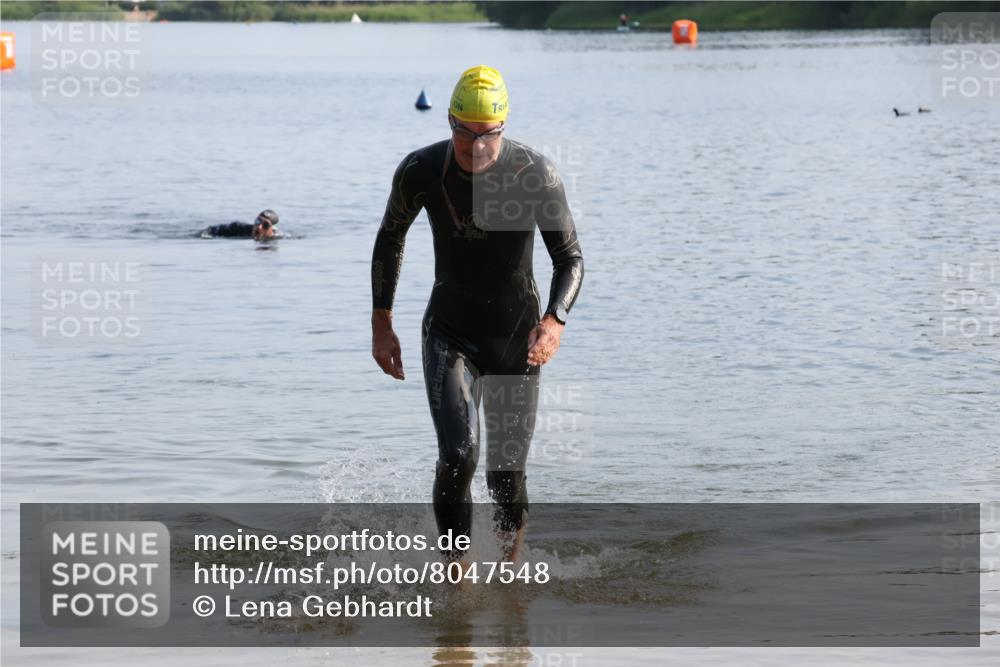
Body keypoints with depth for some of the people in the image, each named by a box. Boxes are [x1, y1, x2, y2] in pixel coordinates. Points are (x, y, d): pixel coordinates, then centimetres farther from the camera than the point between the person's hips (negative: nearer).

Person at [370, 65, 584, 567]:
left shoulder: (537, 175, -18)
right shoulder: (420, 171, -14)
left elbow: (570, 258, -11)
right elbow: (390, 239, 5)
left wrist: (554, 320, -30)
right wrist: (381, 325, 3)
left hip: (516, 339, 0)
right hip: (449, 336, 0)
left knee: (507, 476, 4)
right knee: (457, 456, -21)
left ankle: (511, 564, 31)